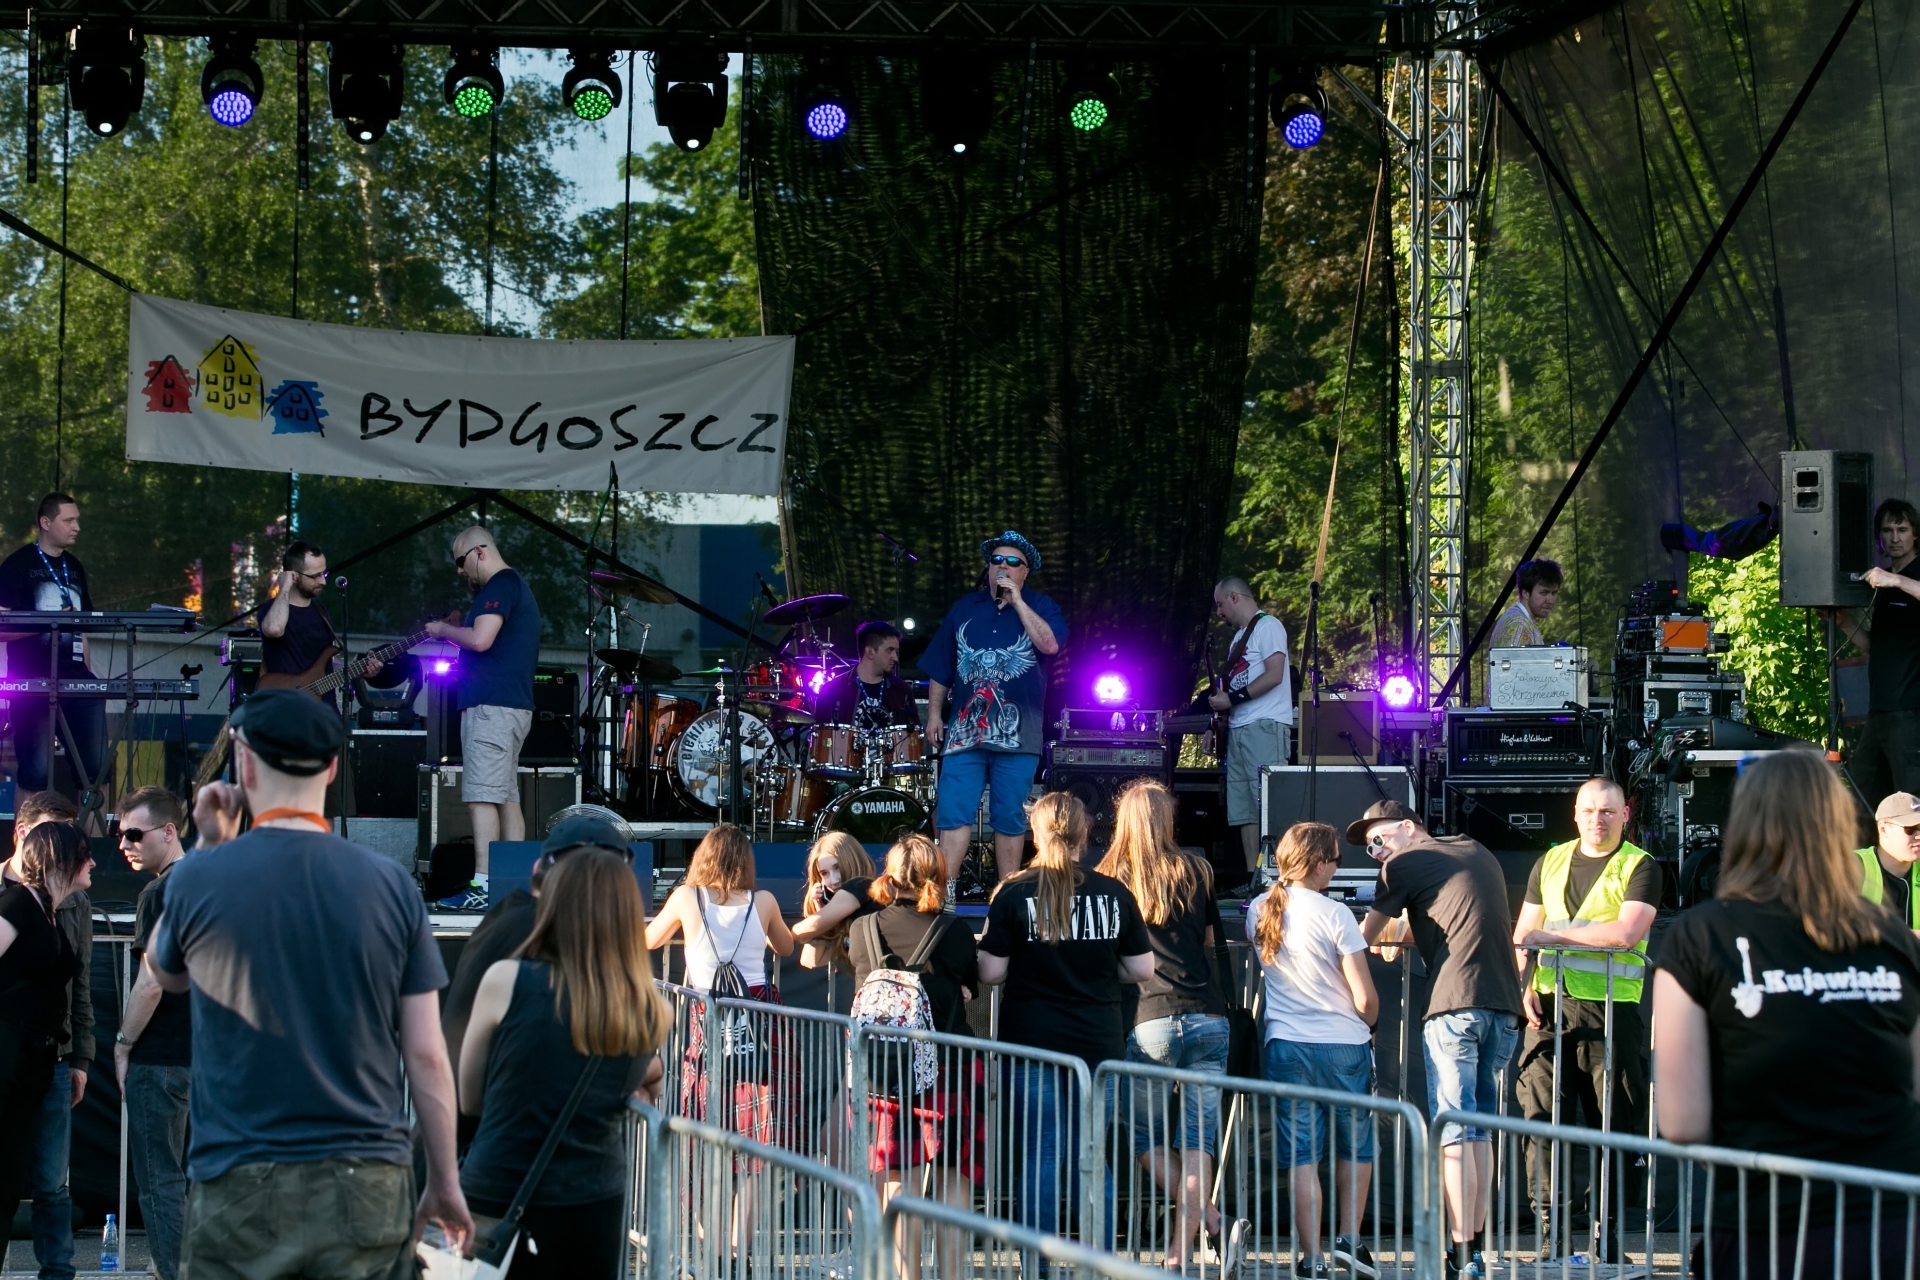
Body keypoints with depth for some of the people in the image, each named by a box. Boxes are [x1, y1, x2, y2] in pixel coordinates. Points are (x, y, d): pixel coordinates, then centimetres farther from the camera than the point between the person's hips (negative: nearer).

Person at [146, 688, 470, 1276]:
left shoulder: (200, 878, -6)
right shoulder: (391, 885, -2)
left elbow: (165, 974, 18)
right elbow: (426, 1055, -1)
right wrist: (445, 1182, 9)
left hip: (240, 1186, -1)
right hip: (367, 1183, 2)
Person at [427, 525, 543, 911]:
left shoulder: (500, 585, -10)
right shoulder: (517, 586, 23)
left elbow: (481, 638, -21)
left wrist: (443, 630, -5)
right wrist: (453, 634, 19)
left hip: (491, 705, -11)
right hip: (514, 705, 11)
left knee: (481, 797, -14)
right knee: (507, 797, 10)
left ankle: (483, 886, -19)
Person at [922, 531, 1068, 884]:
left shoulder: (1039, 607, 7)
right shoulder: (964, 609, 14)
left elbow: (1050, 644, -15)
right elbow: (940, 669, 17)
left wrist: (1017, 602, -11)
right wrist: (934, 714, 11)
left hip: (1017, 733, -2)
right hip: (964, 731, 2)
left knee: (1010, 819, 3)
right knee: (952, 814, -8)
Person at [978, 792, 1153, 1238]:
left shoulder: (1014, 893, -6)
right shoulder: (1115, 894, 1)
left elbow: (991, 973, -7)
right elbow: (1142, 969, 4)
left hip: (1033, 1041, -2)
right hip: (1099, 1042, 2)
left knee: (1039, 1160, 1)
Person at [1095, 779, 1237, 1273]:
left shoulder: (1111, 879, 3)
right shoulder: (1196, 871, 9)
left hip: (1148, 1022, -2)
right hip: (1208, 1018, 2)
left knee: (1146, 1137, 12)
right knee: (1196, 1138, 5)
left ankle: (1211, 1219, -4)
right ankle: (1183, 1247, 2)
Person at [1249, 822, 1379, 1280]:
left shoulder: (1258, 911, 2)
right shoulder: (1334, 915, -13)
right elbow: (1365, 998, -11)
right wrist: (1368, 1021, 10)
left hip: (1285, 1048, 3)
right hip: (1345, 1045, -3)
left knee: (1301, 1156, 5)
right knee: (1355, 1148, 18)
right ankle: (1349, 1239, 15)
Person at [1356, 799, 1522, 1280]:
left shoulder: (1406, 863, 4)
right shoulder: (1479, 854, 24)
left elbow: (1364, 938, 10)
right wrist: (1399, 932, 39)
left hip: (1455, 1005, -6)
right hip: (1505, 1006, 6)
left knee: (1454, 1131, -5)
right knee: (1478, 1131, 14)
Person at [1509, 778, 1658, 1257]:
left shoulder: (1639, 867, 1)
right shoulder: (1551, 863, 15)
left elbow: (1625, 933, -14)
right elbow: (1523, 935, 18)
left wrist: (1554, 934, -10)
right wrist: (1525, 986, 2)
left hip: (1610, 1010, -4)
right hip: (1549, 1007, 4)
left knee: (1613, 1124, -2)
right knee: (1542, 1118, -2)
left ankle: (1607, 1238, 5)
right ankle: (1551, 1233, 2)